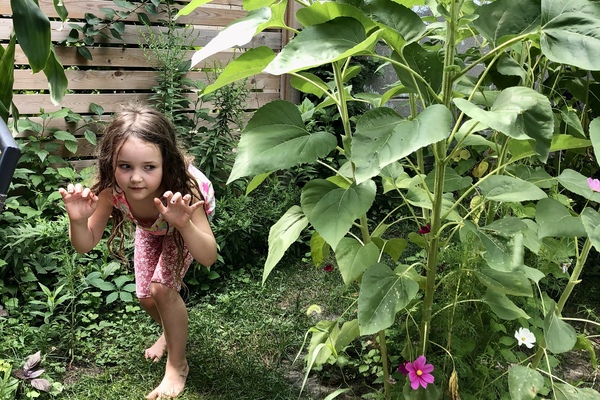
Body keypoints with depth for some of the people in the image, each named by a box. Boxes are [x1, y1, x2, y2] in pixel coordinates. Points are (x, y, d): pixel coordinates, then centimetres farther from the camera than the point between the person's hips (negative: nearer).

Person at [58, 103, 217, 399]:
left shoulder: (182, 190, -45)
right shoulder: (111, 189, -36)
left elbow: (209, 258, -48)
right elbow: (85, 245, -25)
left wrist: (183, 224, -66)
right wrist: (78, 220, -48)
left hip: (187, 219, -3)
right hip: (150, 228, 4)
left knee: (162, 288, -18)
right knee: (145, 296, 5)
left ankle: (177, 366, 5)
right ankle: (171, 333, 41)